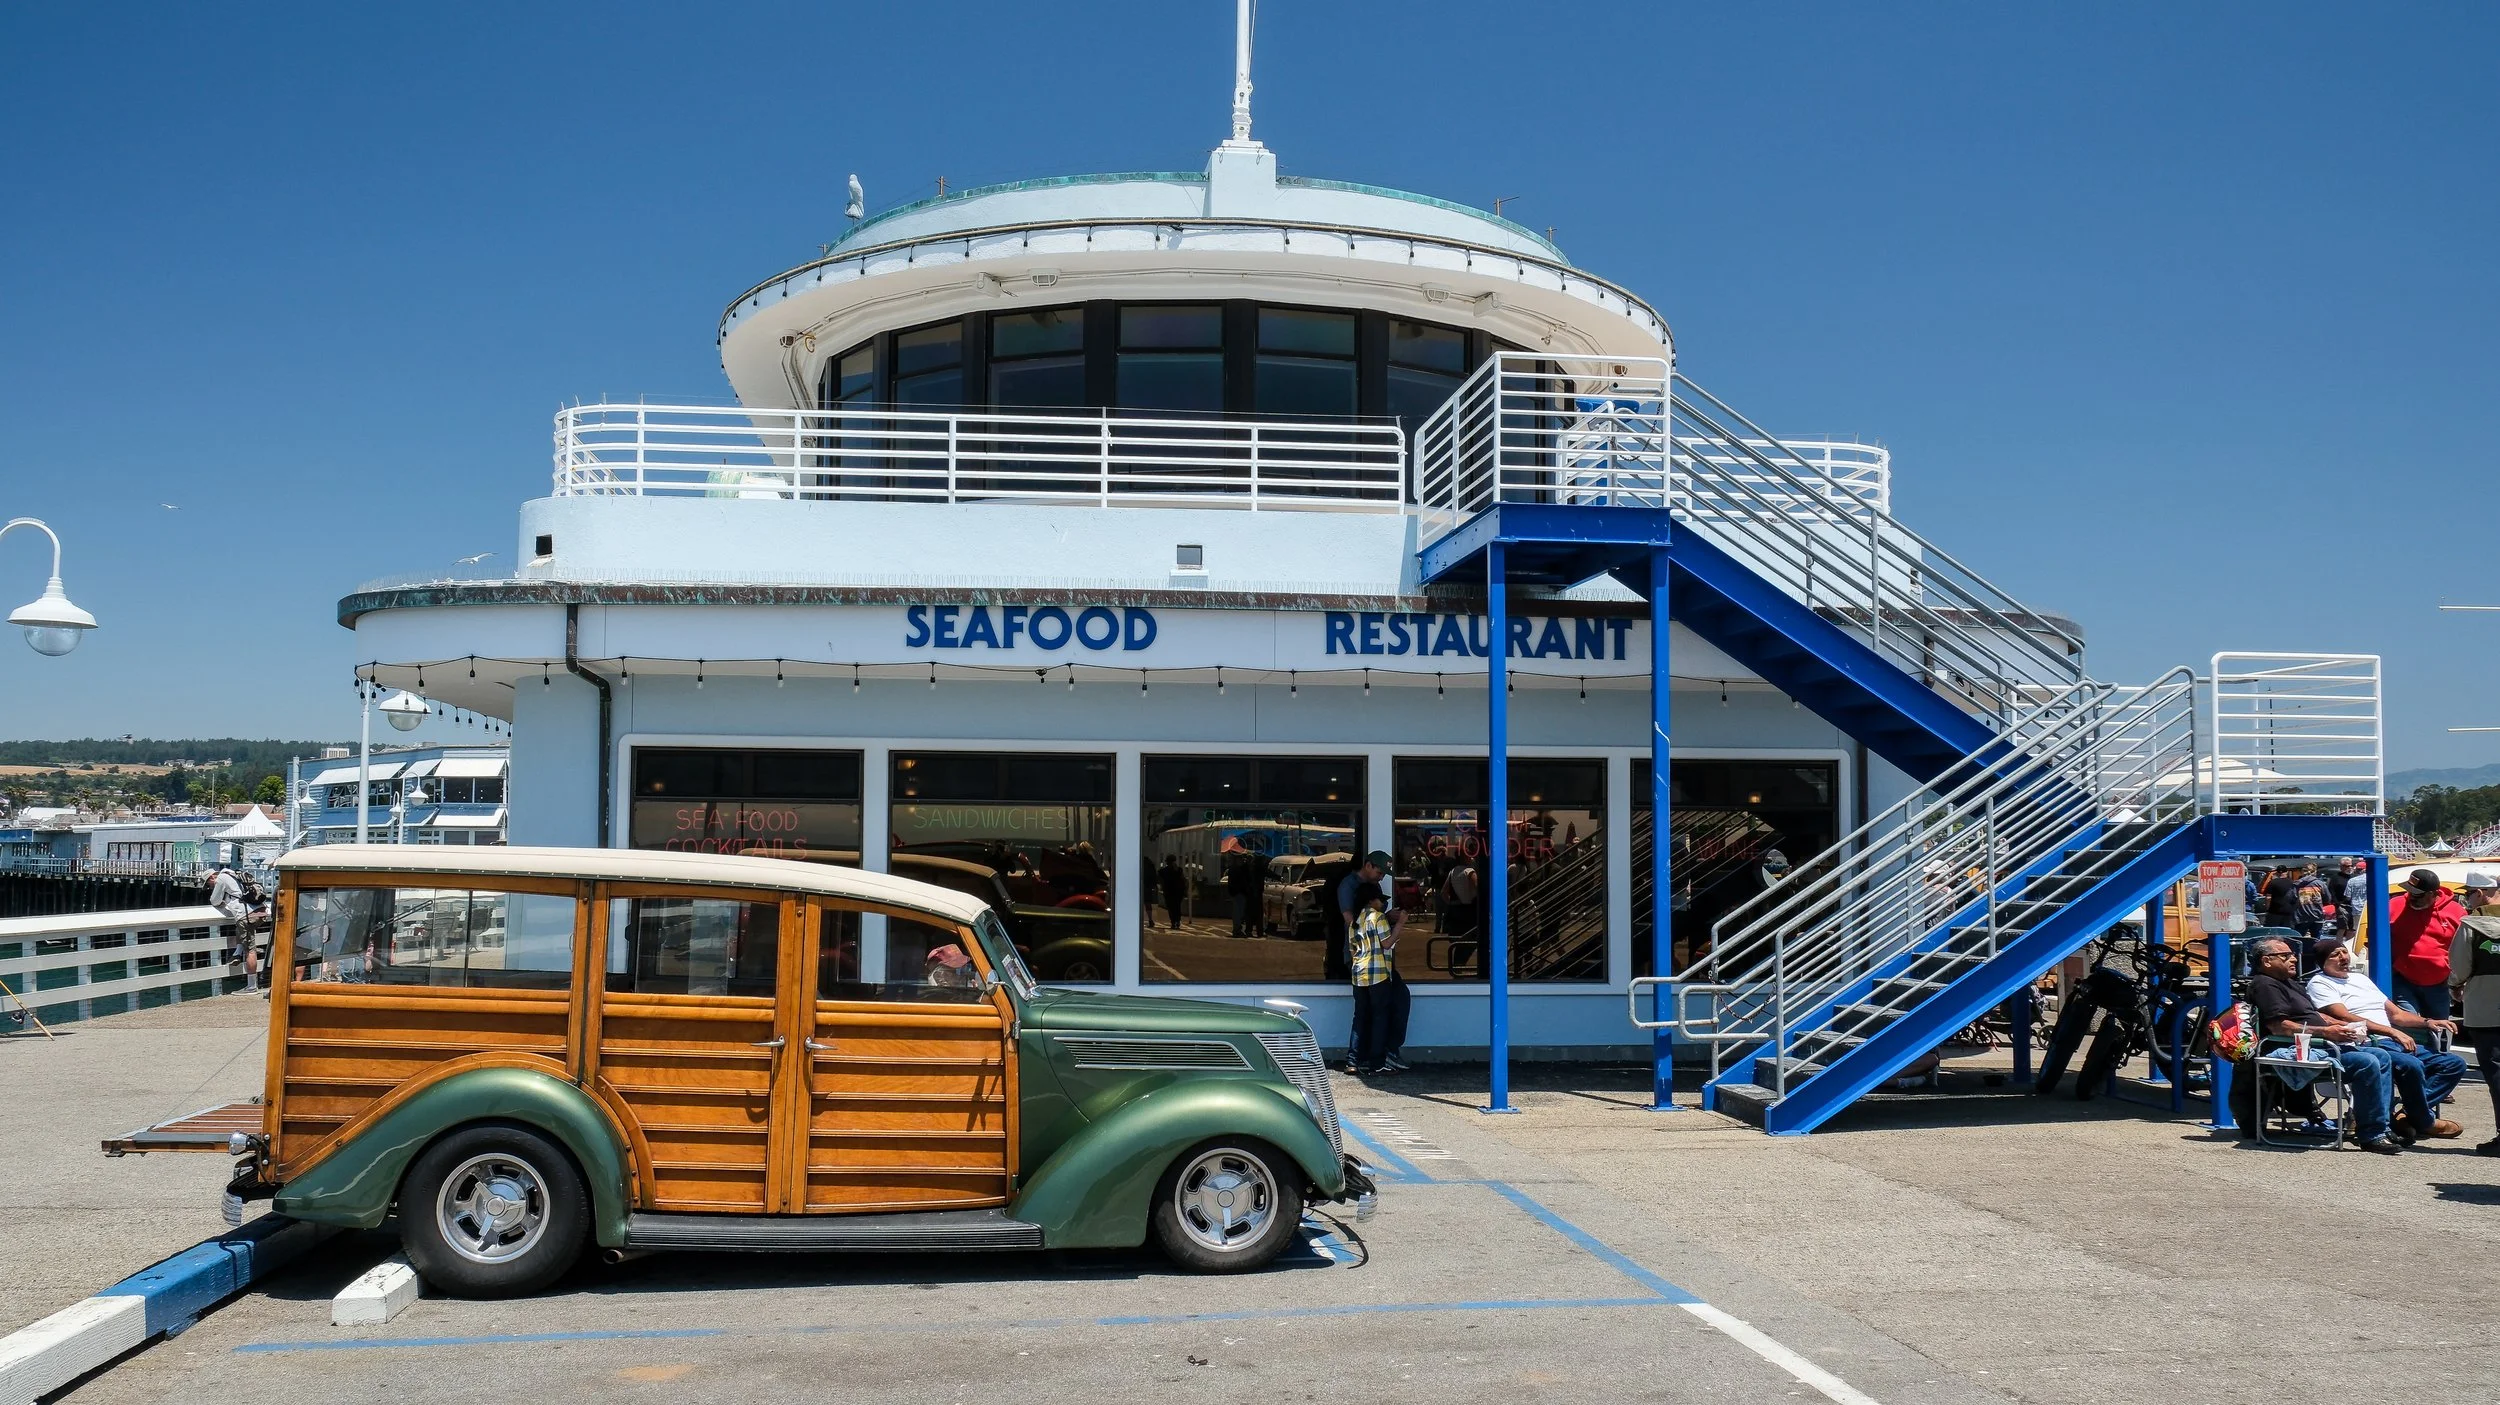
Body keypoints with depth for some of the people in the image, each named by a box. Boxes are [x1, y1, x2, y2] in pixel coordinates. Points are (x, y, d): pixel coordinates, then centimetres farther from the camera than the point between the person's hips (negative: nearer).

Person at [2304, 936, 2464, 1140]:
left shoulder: (2360, 977, 26)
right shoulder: (2320, 983, 0)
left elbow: (2396, 1013, 26)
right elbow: (2345, 1018, -14)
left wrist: (2428, 1022, 7)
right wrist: (2392, 1032, -19)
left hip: (2396, 1043, 9)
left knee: (2455, 1064, -1)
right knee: (2412, 1066, -34)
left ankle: (2409, 1115, -15)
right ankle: (2425, 1122, -11)